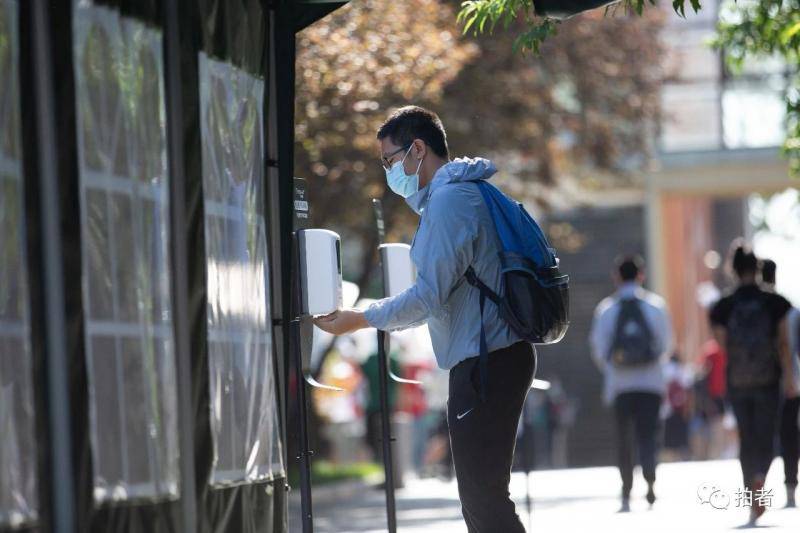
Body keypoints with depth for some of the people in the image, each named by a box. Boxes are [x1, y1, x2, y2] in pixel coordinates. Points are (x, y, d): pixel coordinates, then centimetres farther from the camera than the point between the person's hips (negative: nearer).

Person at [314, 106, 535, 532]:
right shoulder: (469, 193, 18)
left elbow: (430, 296, -18)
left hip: (484, 364, -11)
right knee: (483, 496, 13)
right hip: (503, 354, 11)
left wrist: (360, 320, -8)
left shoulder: (448, 199, -14)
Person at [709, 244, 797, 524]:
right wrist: (789, 378, -2)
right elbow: (783, 343, -5)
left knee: (746, 439, 11)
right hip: (767, 380, -1)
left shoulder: (723, 307, -3)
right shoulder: (774, 303, -5)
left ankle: (754, 502, 13)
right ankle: (760, 478, -27)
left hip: (737, 382, 1)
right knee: (765, 437, 3)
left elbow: (722, 346, 1)